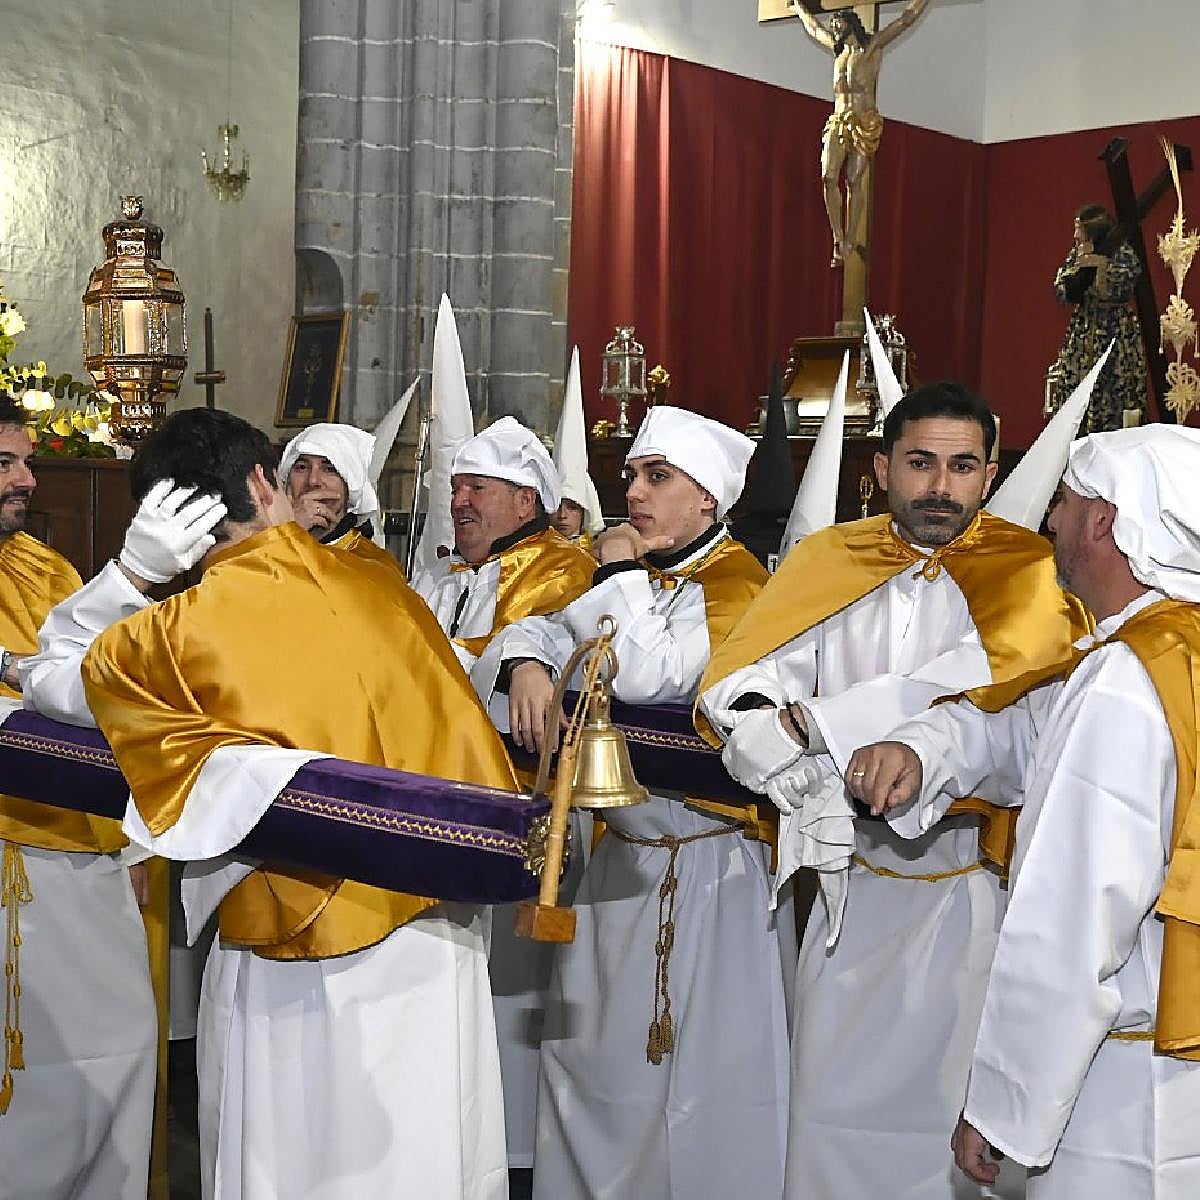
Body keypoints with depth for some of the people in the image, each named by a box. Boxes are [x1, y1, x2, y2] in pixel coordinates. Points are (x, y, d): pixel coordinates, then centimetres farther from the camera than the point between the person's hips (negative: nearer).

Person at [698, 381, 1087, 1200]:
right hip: (849, 879, 3)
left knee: (950, 1103, 6)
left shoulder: (1026, 571, -3)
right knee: (834, 1103, 9)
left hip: (970, 886, -3)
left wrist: (807, 721, -19)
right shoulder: (828, 563, 7)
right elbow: (735, 688, -4)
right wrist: (813, 788, -22)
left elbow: (982, 683, -21)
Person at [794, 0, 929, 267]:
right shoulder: (838, 49, 22)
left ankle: (850, 242, 0)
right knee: (828, 178, -11)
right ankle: (838, 241, -7)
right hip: (838, 122, 5)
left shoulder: (873, 45, 5)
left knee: (854, 182, -5)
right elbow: (813, 28, 39)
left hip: (865, 122, -5)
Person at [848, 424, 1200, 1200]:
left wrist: (1000, 1107, -17)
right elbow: (1024, 728, 14)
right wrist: (923, 749, -6)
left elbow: (1066, 936, -25)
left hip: (1135, 1102, -8)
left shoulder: (1121, 687, -23)